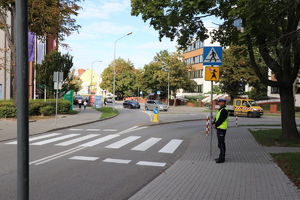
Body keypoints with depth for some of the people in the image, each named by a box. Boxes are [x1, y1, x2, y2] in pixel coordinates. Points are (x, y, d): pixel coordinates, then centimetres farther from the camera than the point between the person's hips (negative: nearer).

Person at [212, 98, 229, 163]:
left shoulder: (224, 110, -15)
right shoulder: (220, 110, 18)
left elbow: (221, 120, -20)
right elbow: (216, 118, 17)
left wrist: (216, 125, -12)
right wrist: (214, 123, 1)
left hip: (222, 129, -10)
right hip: (219, 128, 10)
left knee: (221, 144, -8)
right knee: (220, 144, 14)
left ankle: (222, 158, -3)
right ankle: (221, 157, 22)